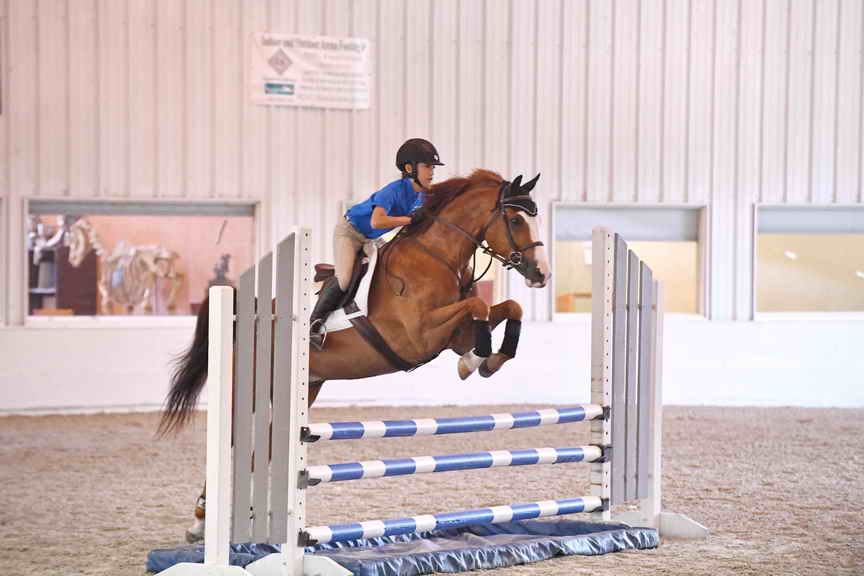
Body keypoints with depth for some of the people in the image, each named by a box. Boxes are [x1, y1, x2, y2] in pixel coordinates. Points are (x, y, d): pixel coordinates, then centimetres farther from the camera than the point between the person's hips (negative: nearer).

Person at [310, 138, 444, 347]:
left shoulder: (422, 196, -7)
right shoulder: (394, 190, -31)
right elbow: (377, 222, -45)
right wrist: (410, 218, -42)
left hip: (372, 241, 8)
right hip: (350, 232, -8)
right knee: (344, 280, -26)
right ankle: (314, 323, -9)